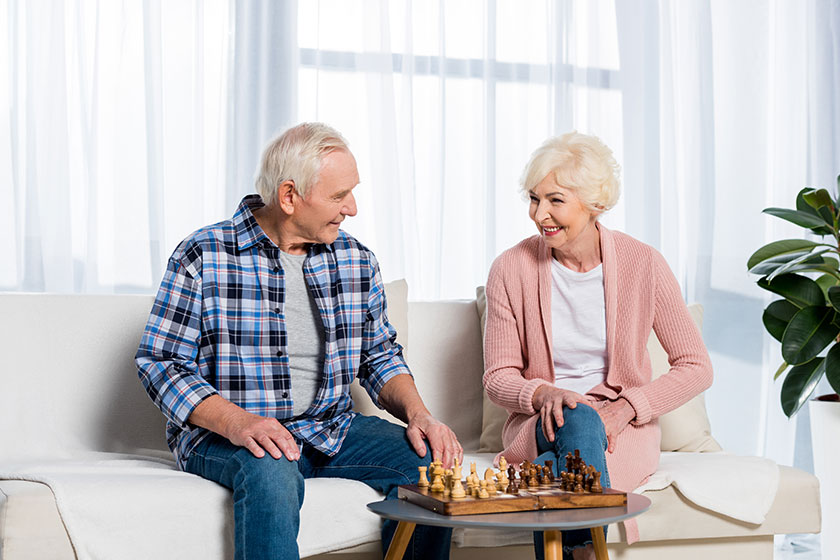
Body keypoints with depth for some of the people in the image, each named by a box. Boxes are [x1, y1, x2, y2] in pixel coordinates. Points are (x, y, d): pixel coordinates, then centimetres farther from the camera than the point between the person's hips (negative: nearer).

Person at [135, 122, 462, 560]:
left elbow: (380, 355, 15)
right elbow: (160, 363, -9)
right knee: (271, 470, -38)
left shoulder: (357, 260, 7)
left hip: (330, 429, 5)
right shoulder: (202, 259, -8)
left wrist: (417, 413, -6)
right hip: (224, 434, -5)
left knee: (429, 458, -17)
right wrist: (237, 423, -26)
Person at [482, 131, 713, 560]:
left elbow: (695, 367, -1)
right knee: (579, 421, -35)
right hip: (537, 424, 1)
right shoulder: (511, 269, -4)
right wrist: (543, 393, -19)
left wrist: (626, 408, -14)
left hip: (622, 429, 0)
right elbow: (498, 377, 3)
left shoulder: (643, 264, -6)